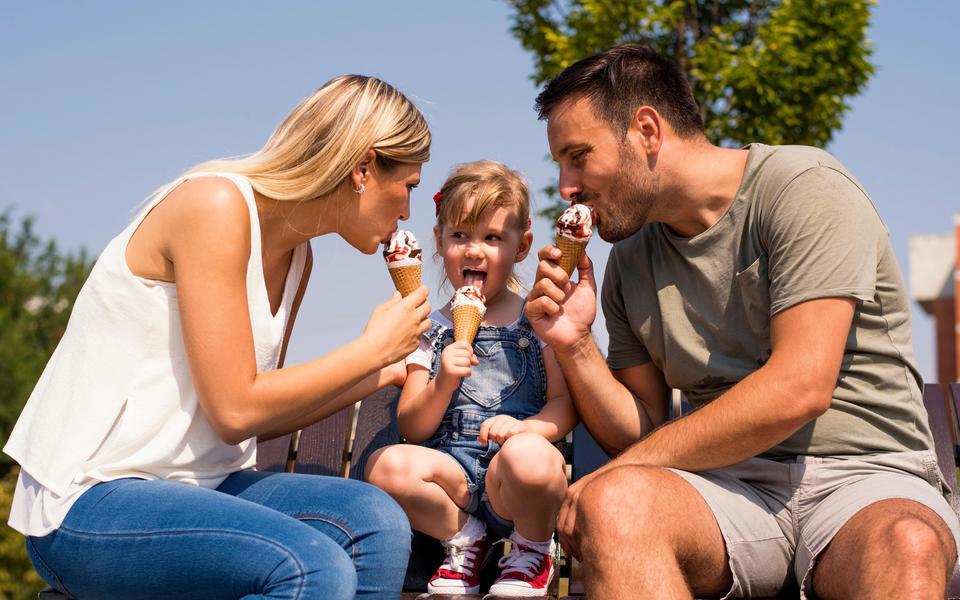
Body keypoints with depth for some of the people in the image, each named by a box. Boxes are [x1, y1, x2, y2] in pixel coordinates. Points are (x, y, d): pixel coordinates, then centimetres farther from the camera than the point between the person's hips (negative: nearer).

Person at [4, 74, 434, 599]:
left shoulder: (296, 255, 11)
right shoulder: (216, 205, -16)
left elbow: (259, 419, 9)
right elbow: (235, 410, -19)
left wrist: (382, 374, 11)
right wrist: (372, 348, -9)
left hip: (192, 486, 8)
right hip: (83, 501, -8)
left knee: (375, 520, -14)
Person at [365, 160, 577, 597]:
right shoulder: (431, 331, 14)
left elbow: (567, 404, 1)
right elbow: (412, 430, 8)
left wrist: (525, 428, -20)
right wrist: (442, 384, -12)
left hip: (514, 485, -2)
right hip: (454, 470, 2)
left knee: (528, 455, -38)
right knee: (386, 465, -29)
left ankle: (533, 547, -3)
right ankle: (464, 538, 1)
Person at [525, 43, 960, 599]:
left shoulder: (805, 187, -4)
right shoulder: (630, 262, 15)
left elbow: (799, 389, -16)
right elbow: (640, 435, 17)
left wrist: (624, 467, -10)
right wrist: (574, 345, -1)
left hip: (865, 476, -4)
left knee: (908, 549, -40)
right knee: (612, 504, -29)